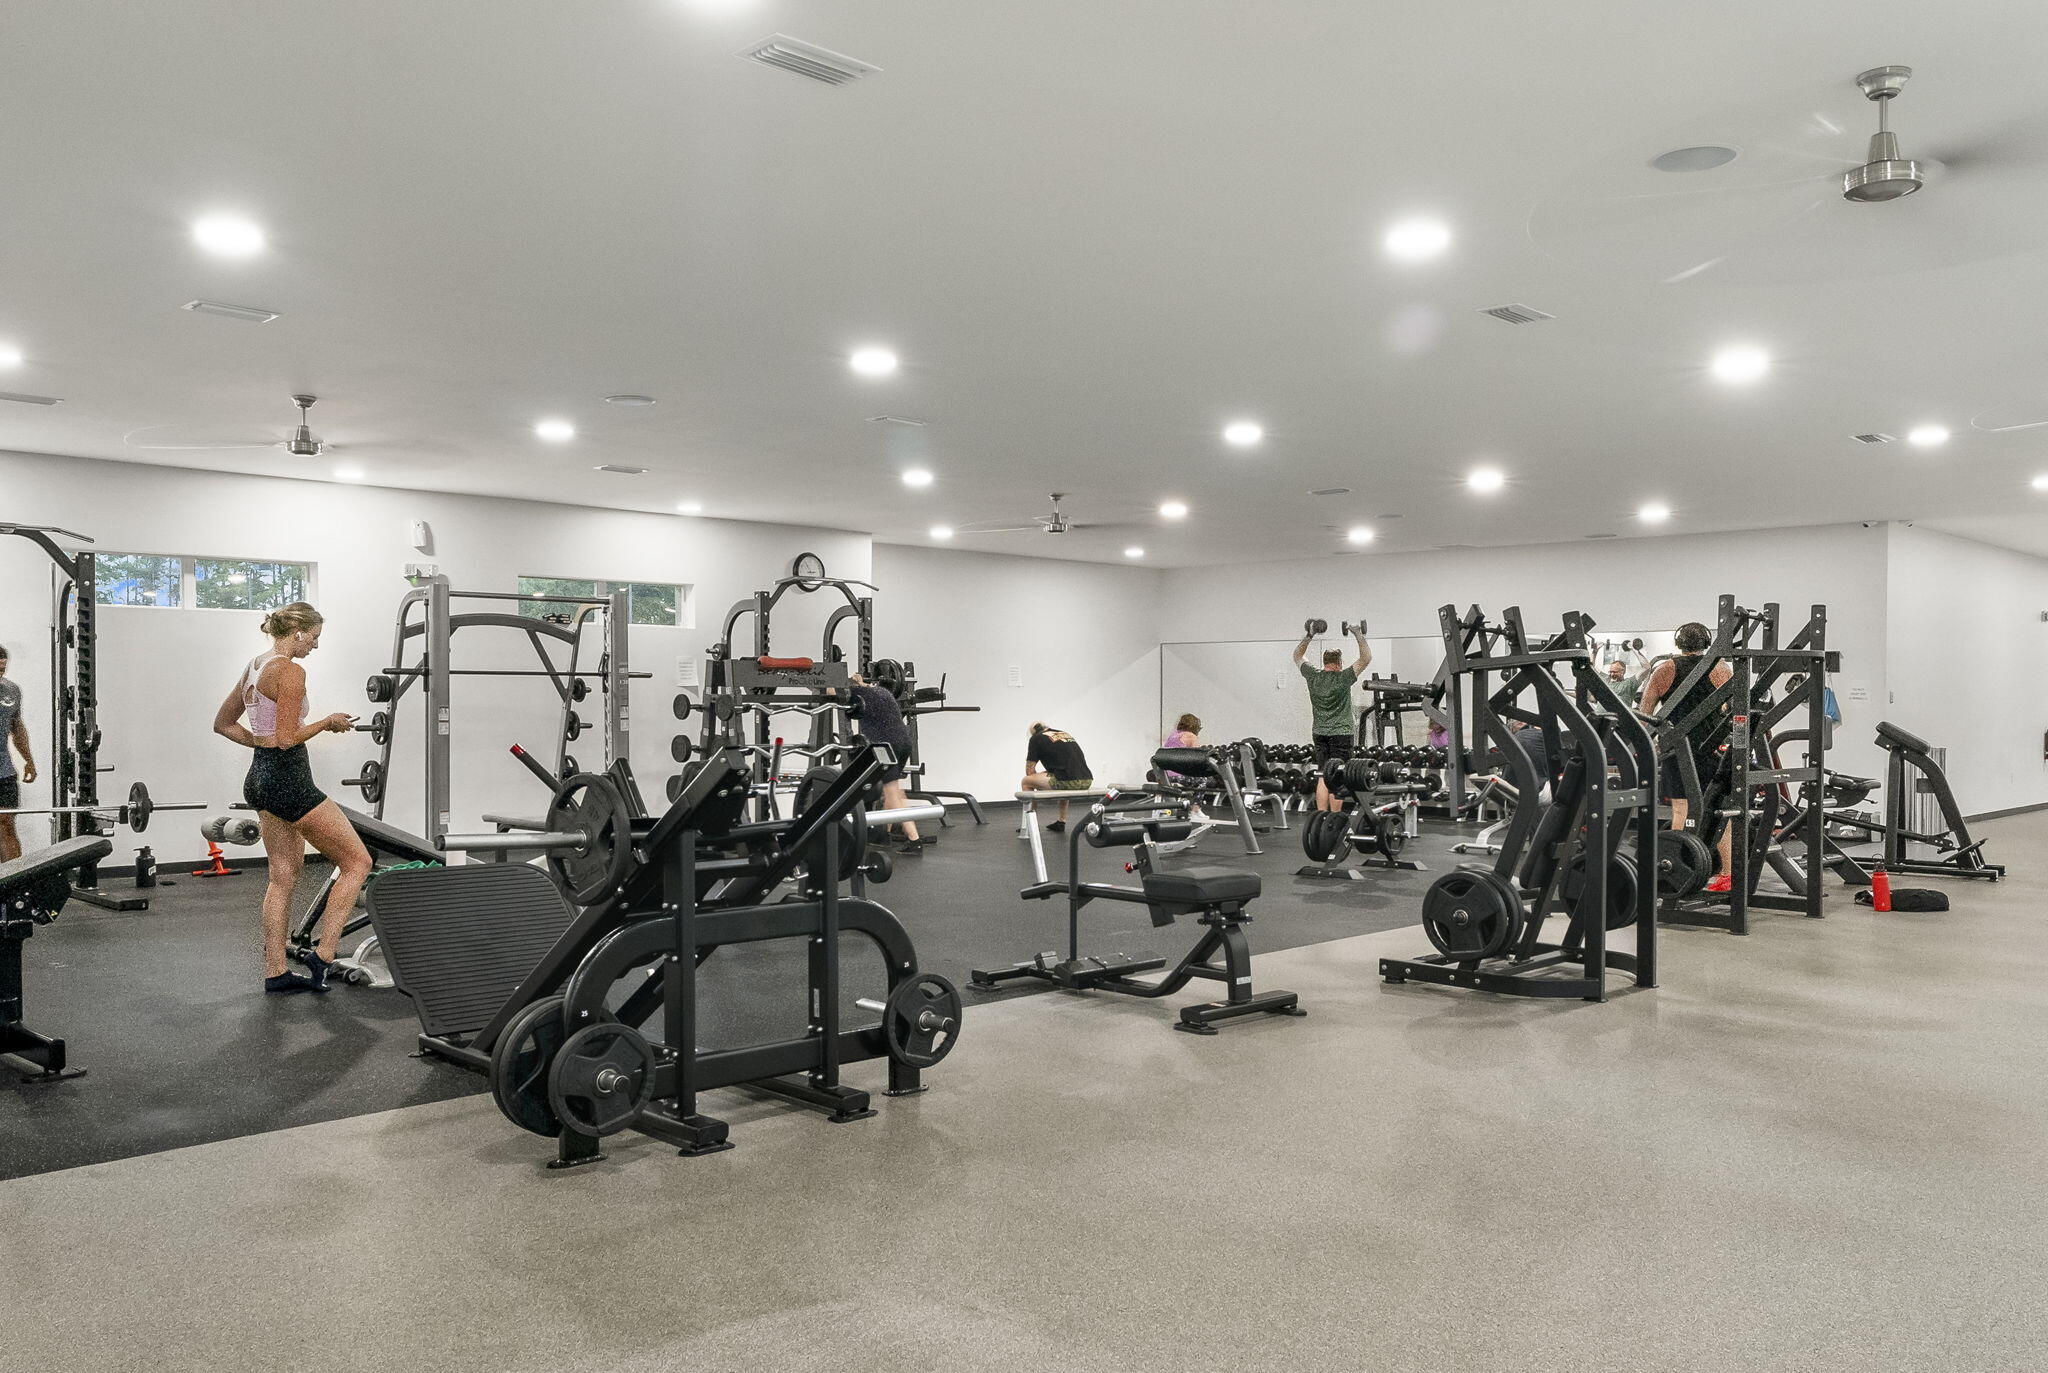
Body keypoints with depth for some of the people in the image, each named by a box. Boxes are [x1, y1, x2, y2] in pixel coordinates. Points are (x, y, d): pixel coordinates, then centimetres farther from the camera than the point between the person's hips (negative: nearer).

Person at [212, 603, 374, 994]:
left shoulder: (254, 666, 13)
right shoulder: (290, 671, -15)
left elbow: (223, 723, 21)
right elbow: (287, 738, -20)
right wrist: (327, 723, -7)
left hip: (261, 776, 10)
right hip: (288, 779, -10)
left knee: (283, 877, 15)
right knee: (357, 862, -3)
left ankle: (275, 972, 18)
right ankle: (322, 954, -4)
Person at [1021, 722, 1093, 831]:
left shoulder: (1036, 739, 11)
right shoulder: (1065, 734, 30)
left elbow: (1029, 770, 14)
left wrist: (1039, 784, 33)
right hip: (1087, 781, 7)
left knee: (1026, 782, 14)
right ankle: (1061, 822, 36)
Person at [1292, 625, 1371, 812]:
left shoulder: (1313, 676, 1)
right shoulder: (1343, 678, -10)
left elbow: (1298, 655, 17)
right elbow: (1366, 657, -7)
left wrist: (1308, 636, 15)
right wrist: (1359, 635, -2)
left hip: (1320, 733, 5)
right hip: (1340, 733, -5)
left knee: (1323, 778, 7)